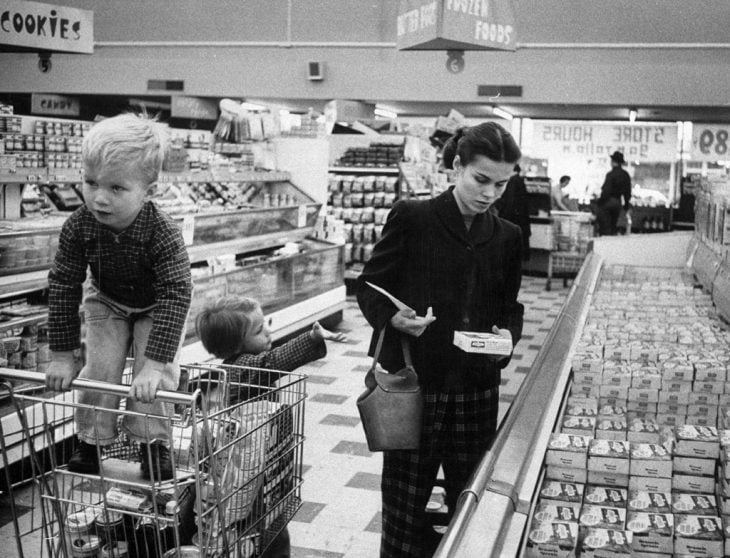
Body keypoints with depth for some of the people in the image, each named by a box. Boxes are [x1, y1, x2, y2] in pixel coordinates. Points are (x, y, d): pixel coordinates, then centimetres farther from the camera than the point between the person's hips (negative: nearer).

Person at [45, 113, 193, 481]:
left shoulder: (163, 234, -40)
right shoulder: (78, 227, -30)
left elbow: (176, 296, -41)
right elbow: (63, 286, -22)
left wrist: (154, 365, -45)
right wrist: (62, 355, -21)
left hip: (157, 307, -2)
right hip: (106, 302, 2)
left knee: (157, 374, -13)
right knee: (99, 369, -5)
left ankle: (152, 443, 7)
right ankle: (89, 441, 13)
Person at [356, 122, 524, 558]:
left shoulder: (508, 237, 8)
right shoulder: (412, 218, -4)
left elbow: (510, 307, 15)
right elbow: (370, 285, 0)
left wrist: (508, 334, -6)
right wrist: (393, 317, -19)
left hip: (477, 389, 3)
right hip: (413, 380, -3)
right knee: (404, 497, 5)